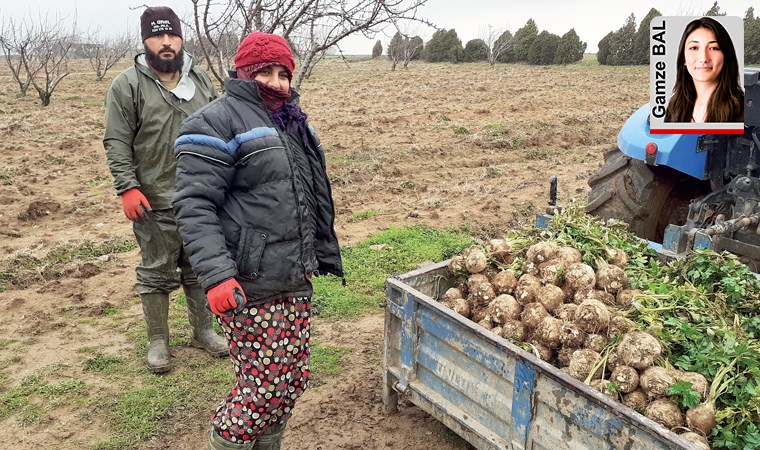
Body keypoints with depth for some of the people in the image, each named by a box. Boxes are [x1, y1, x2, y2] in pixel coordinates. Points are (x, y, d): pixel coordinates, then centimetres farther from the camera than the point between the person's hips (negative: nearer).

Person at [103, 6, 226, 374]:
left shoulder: (201, 81, 9)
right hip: (155, 203, -4)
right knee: (156, 274, 8)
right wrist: (127, 187, -15)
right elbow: (117, 142, -7)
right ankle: (157, 341, 24)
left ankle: (203, 331, 31)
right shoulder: (127, 85, -4)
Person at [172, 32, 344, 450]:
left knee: (293, 379, 14)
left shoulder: (292, 121, 17)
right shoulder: (217, 121, -8)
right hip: (248, 289, -8)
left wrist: (323, 255, 24)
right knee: (265, 385, -1)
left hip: (296, 284, 8)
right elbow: (193, 206, -16)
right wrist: (216, 275, -26)